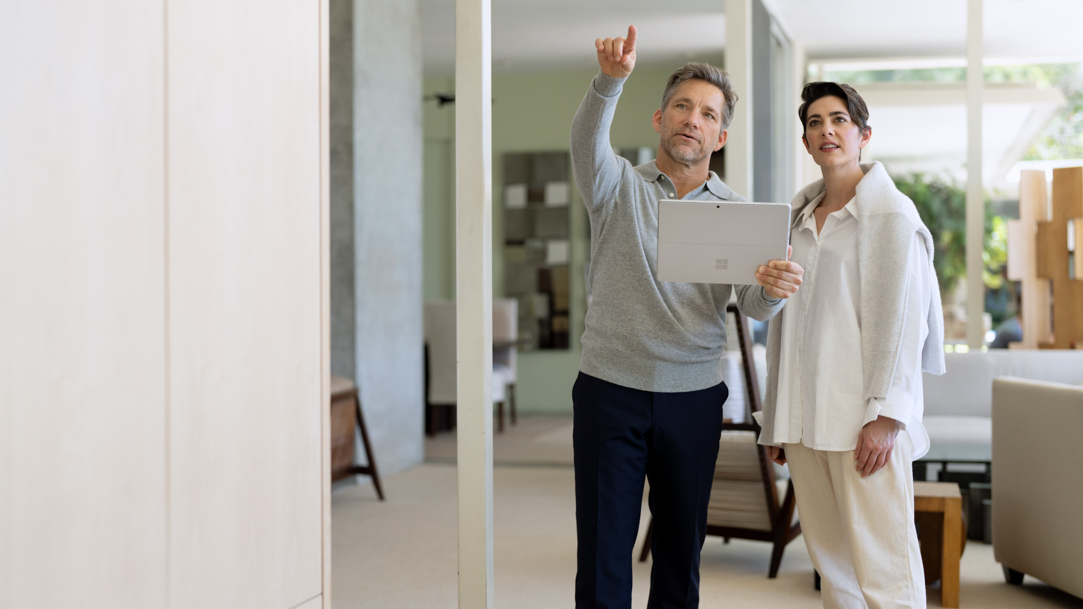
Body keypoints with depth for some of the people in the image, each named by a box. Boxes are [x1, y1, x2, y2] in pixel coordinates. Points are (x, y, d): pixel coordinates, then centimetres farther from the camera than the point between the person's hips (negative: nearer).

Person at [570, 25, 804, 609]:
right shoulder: (619, 186, 3)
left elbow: (752, 304, -5)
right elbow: (587, 141, -19)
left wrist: (774, 287, -29)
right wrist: (610, 80, -39)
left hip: (692, 398, 2)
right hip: (610, 390, -2)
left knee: (681, 549, 11)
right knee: (602, 548, 0)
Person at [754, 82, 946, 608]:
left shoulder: (890, 214, -2)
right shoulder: (800, 218, 16)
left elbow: (901, 319, -8)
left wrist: (885, 415, -15)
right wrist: (775, 419, 15)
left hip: (862, 418, -6)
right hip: (804, 418, 6)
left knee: (881, 564, -6)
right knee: (829, 557, 9)